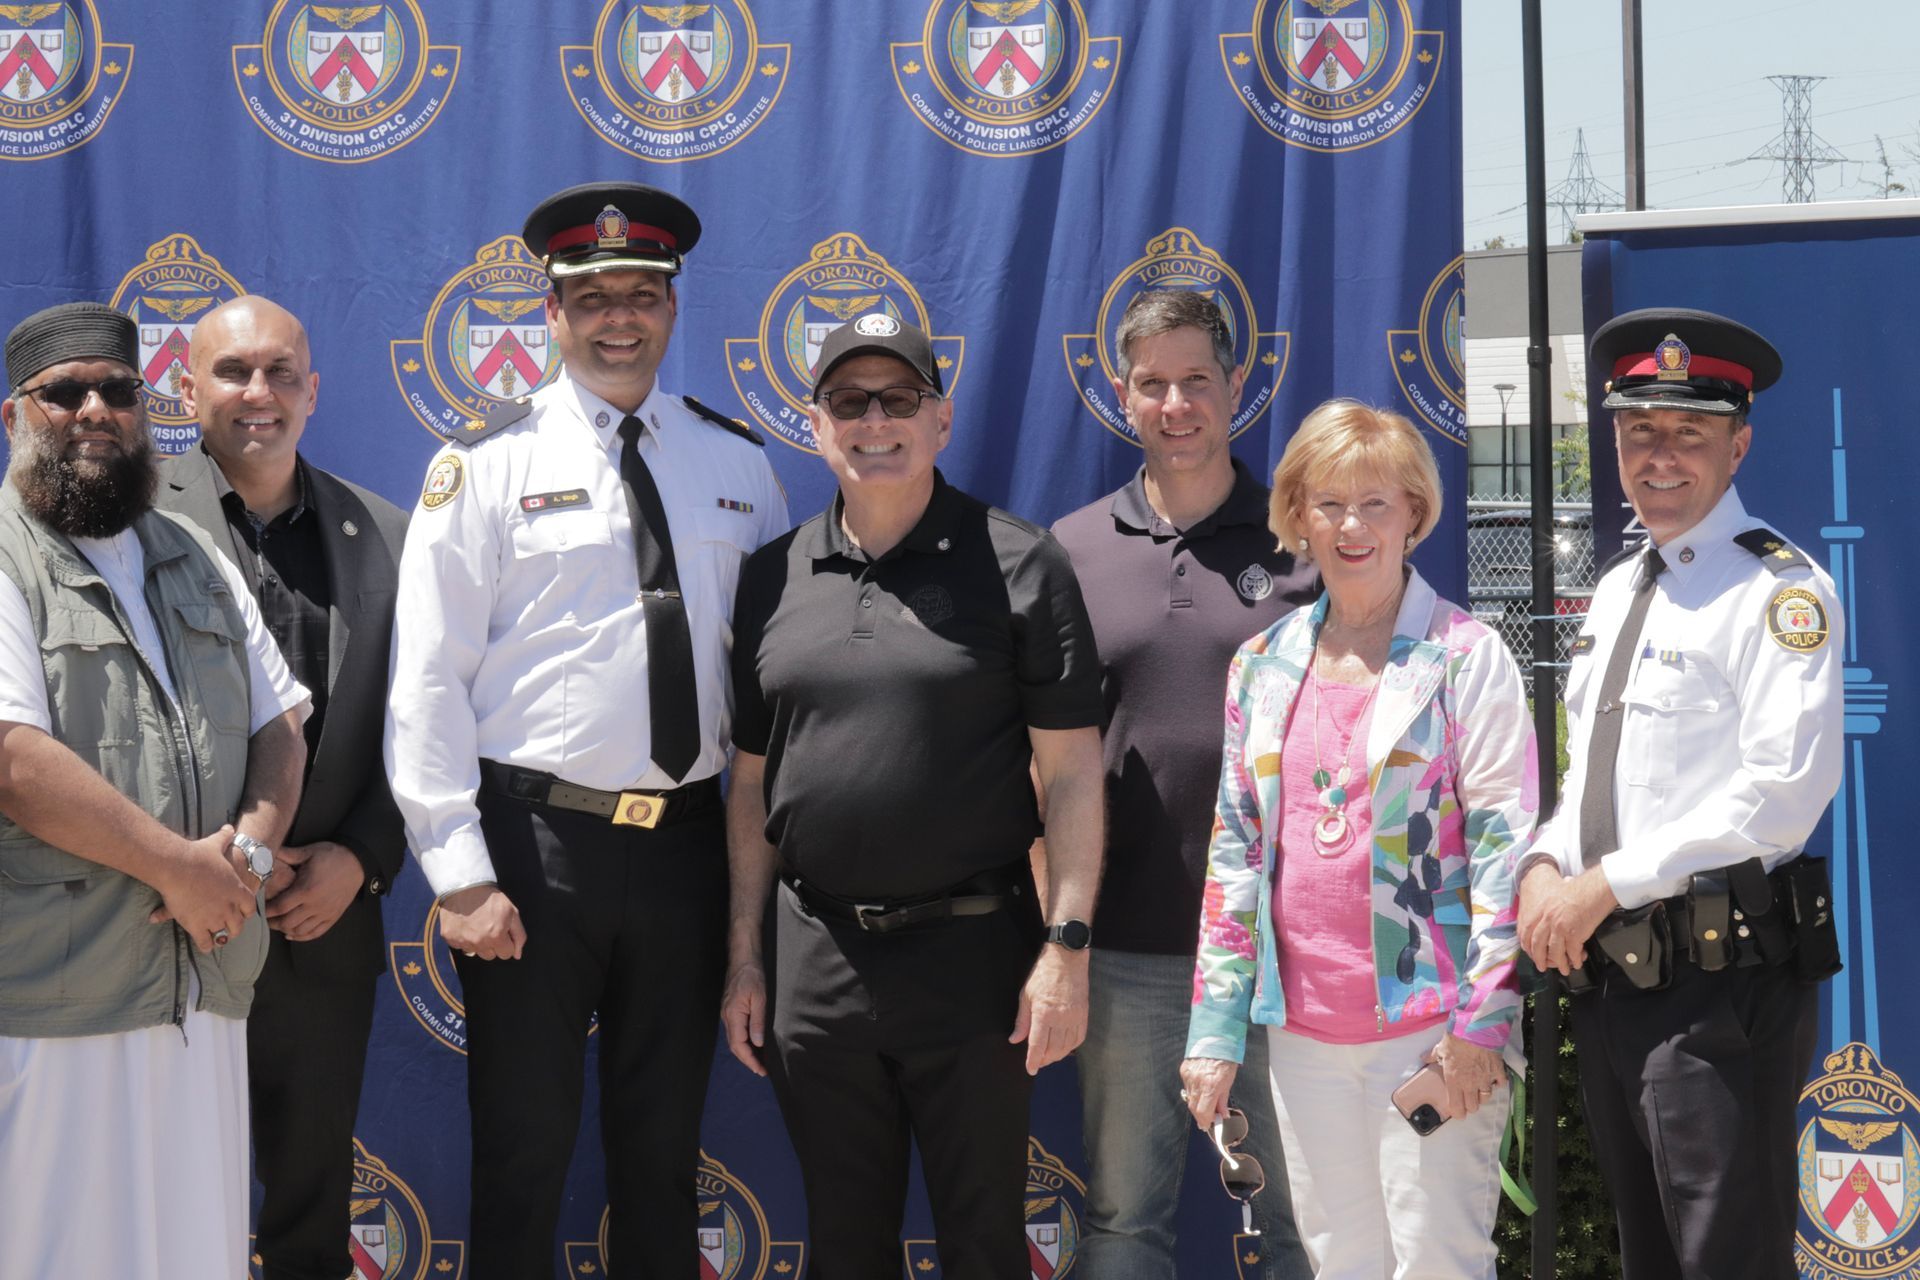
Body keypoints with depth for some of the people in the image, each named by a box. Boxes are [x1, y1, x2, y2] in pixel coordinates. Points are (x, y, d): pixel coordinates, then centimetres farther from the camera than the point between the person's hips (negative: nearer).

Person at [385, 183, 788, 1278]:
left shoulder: (737, 462, 7)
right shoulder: (489, 463, -3)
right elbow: (429, 681, -6)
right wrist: (462, 877, -12)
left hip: (686, 844, 3)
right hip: (535, 841, -3)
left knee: (665, 1150, 15)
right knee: (524, 1152, 6)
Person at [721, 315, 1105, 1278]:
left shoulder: (1020, 567, -3)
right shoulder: (773, 578, 8)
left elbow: (1071, 772, -6)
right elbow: (752, 783, 12)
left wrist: (1067, 946, -12)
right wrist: (744, 955, 9)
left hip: (973, 953, -3)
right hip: (814, 960, 4)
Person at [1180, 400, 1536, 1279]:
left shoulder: (1464, 657, -3)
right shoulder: (1263, 665, 11)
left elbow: (1504, 842, -7)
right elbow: (1234, 850, 12)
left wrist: (1483, 1016, -13)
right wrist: (1216, 1027, 8)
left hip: (1431, 1026, -5)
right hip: (1305, 1027, 5)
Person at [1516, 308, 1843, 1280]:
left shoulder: (1776, 590, -11)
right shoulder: (1616, 591, 16)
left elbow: (1785, 788, -21)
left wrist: (1606, 884, -19)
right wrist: (1545, 865, 1)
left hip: (1722, 989, -8)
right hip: (1607, 976, 8)